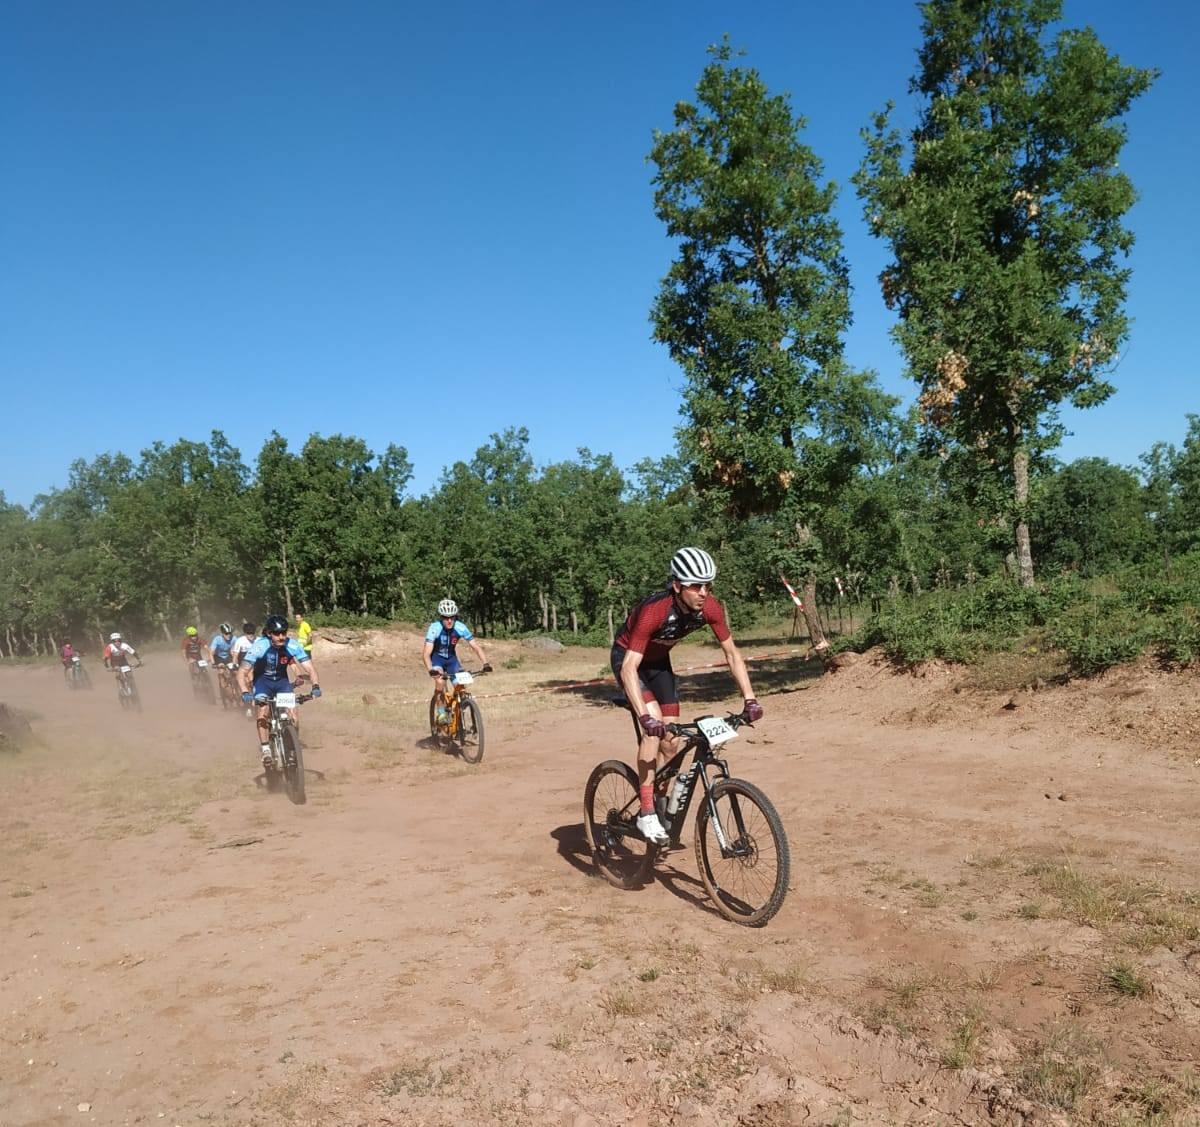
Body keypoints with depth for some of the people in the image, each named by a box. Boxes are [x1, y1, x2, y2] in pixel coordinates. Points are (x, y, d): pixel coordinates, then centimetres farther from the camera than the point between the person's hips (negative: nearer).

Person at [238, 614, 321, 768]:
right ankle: (266, 750, -12)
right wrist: (245, 692, -45)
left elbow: (310, 668, -23)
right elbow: (242, 672, -29)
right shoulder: (259, 646, -28)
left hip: (282, 681, 2)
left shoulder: (293, 645, -24)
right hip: (262, 681, -1)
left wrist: (315, 686, -41)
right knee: (263, 714, -24)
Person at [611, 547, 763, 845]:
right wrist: (645, 717, -52)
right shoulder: (654, 611, -39)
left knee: (670, 744, 2)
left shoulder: (710, 608, -24)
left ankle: (659, 803, 24)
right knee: (654, 726, -26)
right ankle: (646, 811, -17)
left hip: (659, 660, 5)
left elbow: (732, 654, -12)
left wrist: (749, 699, -21)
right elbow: (629, 669, -42)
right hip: (628, 657, -5)